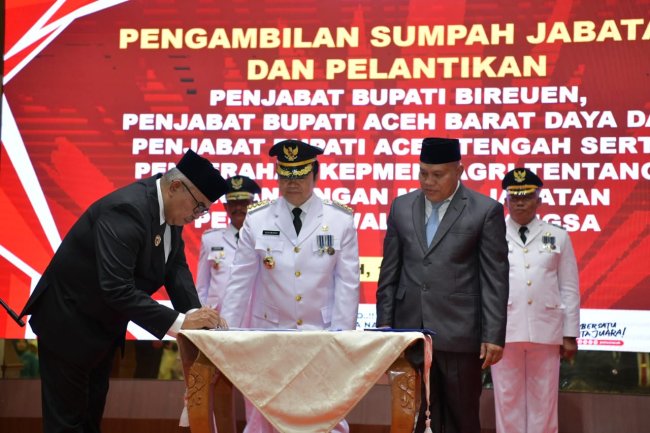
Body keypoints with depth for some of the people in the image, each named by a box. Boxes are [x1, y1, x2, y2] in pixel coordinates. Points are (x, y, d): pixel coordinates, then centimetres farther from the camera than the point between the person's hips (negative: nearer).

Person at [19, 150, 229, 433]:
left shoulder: (169, 208, -3)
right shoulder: (127, 209, -31)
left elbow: (176, 267, -1)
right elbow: (117, 288, -36)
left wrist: (195, 315, -17)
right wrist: (179, 322, -34)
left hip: (104, 325, 9)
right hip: (69, 323, -9)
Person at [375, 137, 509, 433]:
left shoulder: (485, 211, -2)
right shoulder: (401, 207, 10)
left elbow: (495, 278, -4)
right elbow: (390, 272, 13)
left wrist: (493, 335, -8)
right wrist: (384, 323, 8)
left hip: (460, 334, -3)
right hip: (411, 331, 3)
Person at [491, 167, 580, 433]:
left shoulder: (557, 237, 9)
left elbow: (569, 289, 8)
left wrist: (570, 334, 5)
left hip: (546, 330, 1)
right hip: (504, 329, -1)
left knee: (543, 399, 7)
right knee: (508, 398, 4)